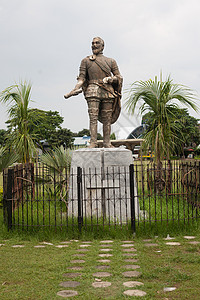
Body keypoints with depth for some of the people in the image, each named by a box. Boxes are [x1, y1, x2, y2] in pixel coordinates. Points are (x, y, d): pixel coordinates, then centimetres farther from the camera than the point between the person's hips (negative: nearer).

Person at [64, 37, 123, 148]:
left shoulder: (111, 61, 16)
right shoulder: (86, 61, 13)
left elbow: (119, 77, 12)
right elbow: (81, 78, 6)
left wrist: (111, 79, -9)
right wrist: (75, 90, -9)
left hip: (108, 91, 2)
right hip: (93, 90, -1)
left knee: (107, 118, -1)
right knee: (93, 117, -11)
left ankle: (107, 142, 4)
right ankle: (93, 142, -12)